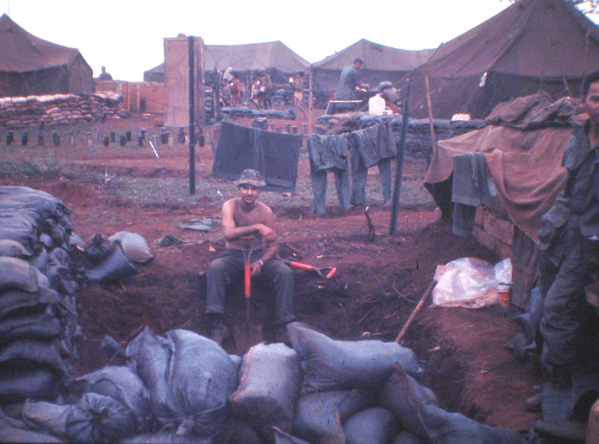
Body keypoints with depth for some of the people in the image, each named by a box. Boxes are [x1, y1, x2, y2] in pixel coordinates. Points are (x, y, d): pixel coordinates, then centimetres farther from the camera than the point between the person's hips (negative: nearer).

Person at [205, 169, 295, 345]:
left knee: (285, 272, -25)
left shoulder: (266, 211, -6)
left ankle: (283, 326, -18)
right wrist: (257, 227, -39)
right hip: (233, 256, -1)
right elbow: (228, 233, -29)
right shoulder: (230, 206, -10)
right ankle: (217, 326, -31)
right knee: (215, 267, -32)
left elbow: (272, 246, -4)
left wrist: (260, 262, -24)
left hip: (260, 256, 1)